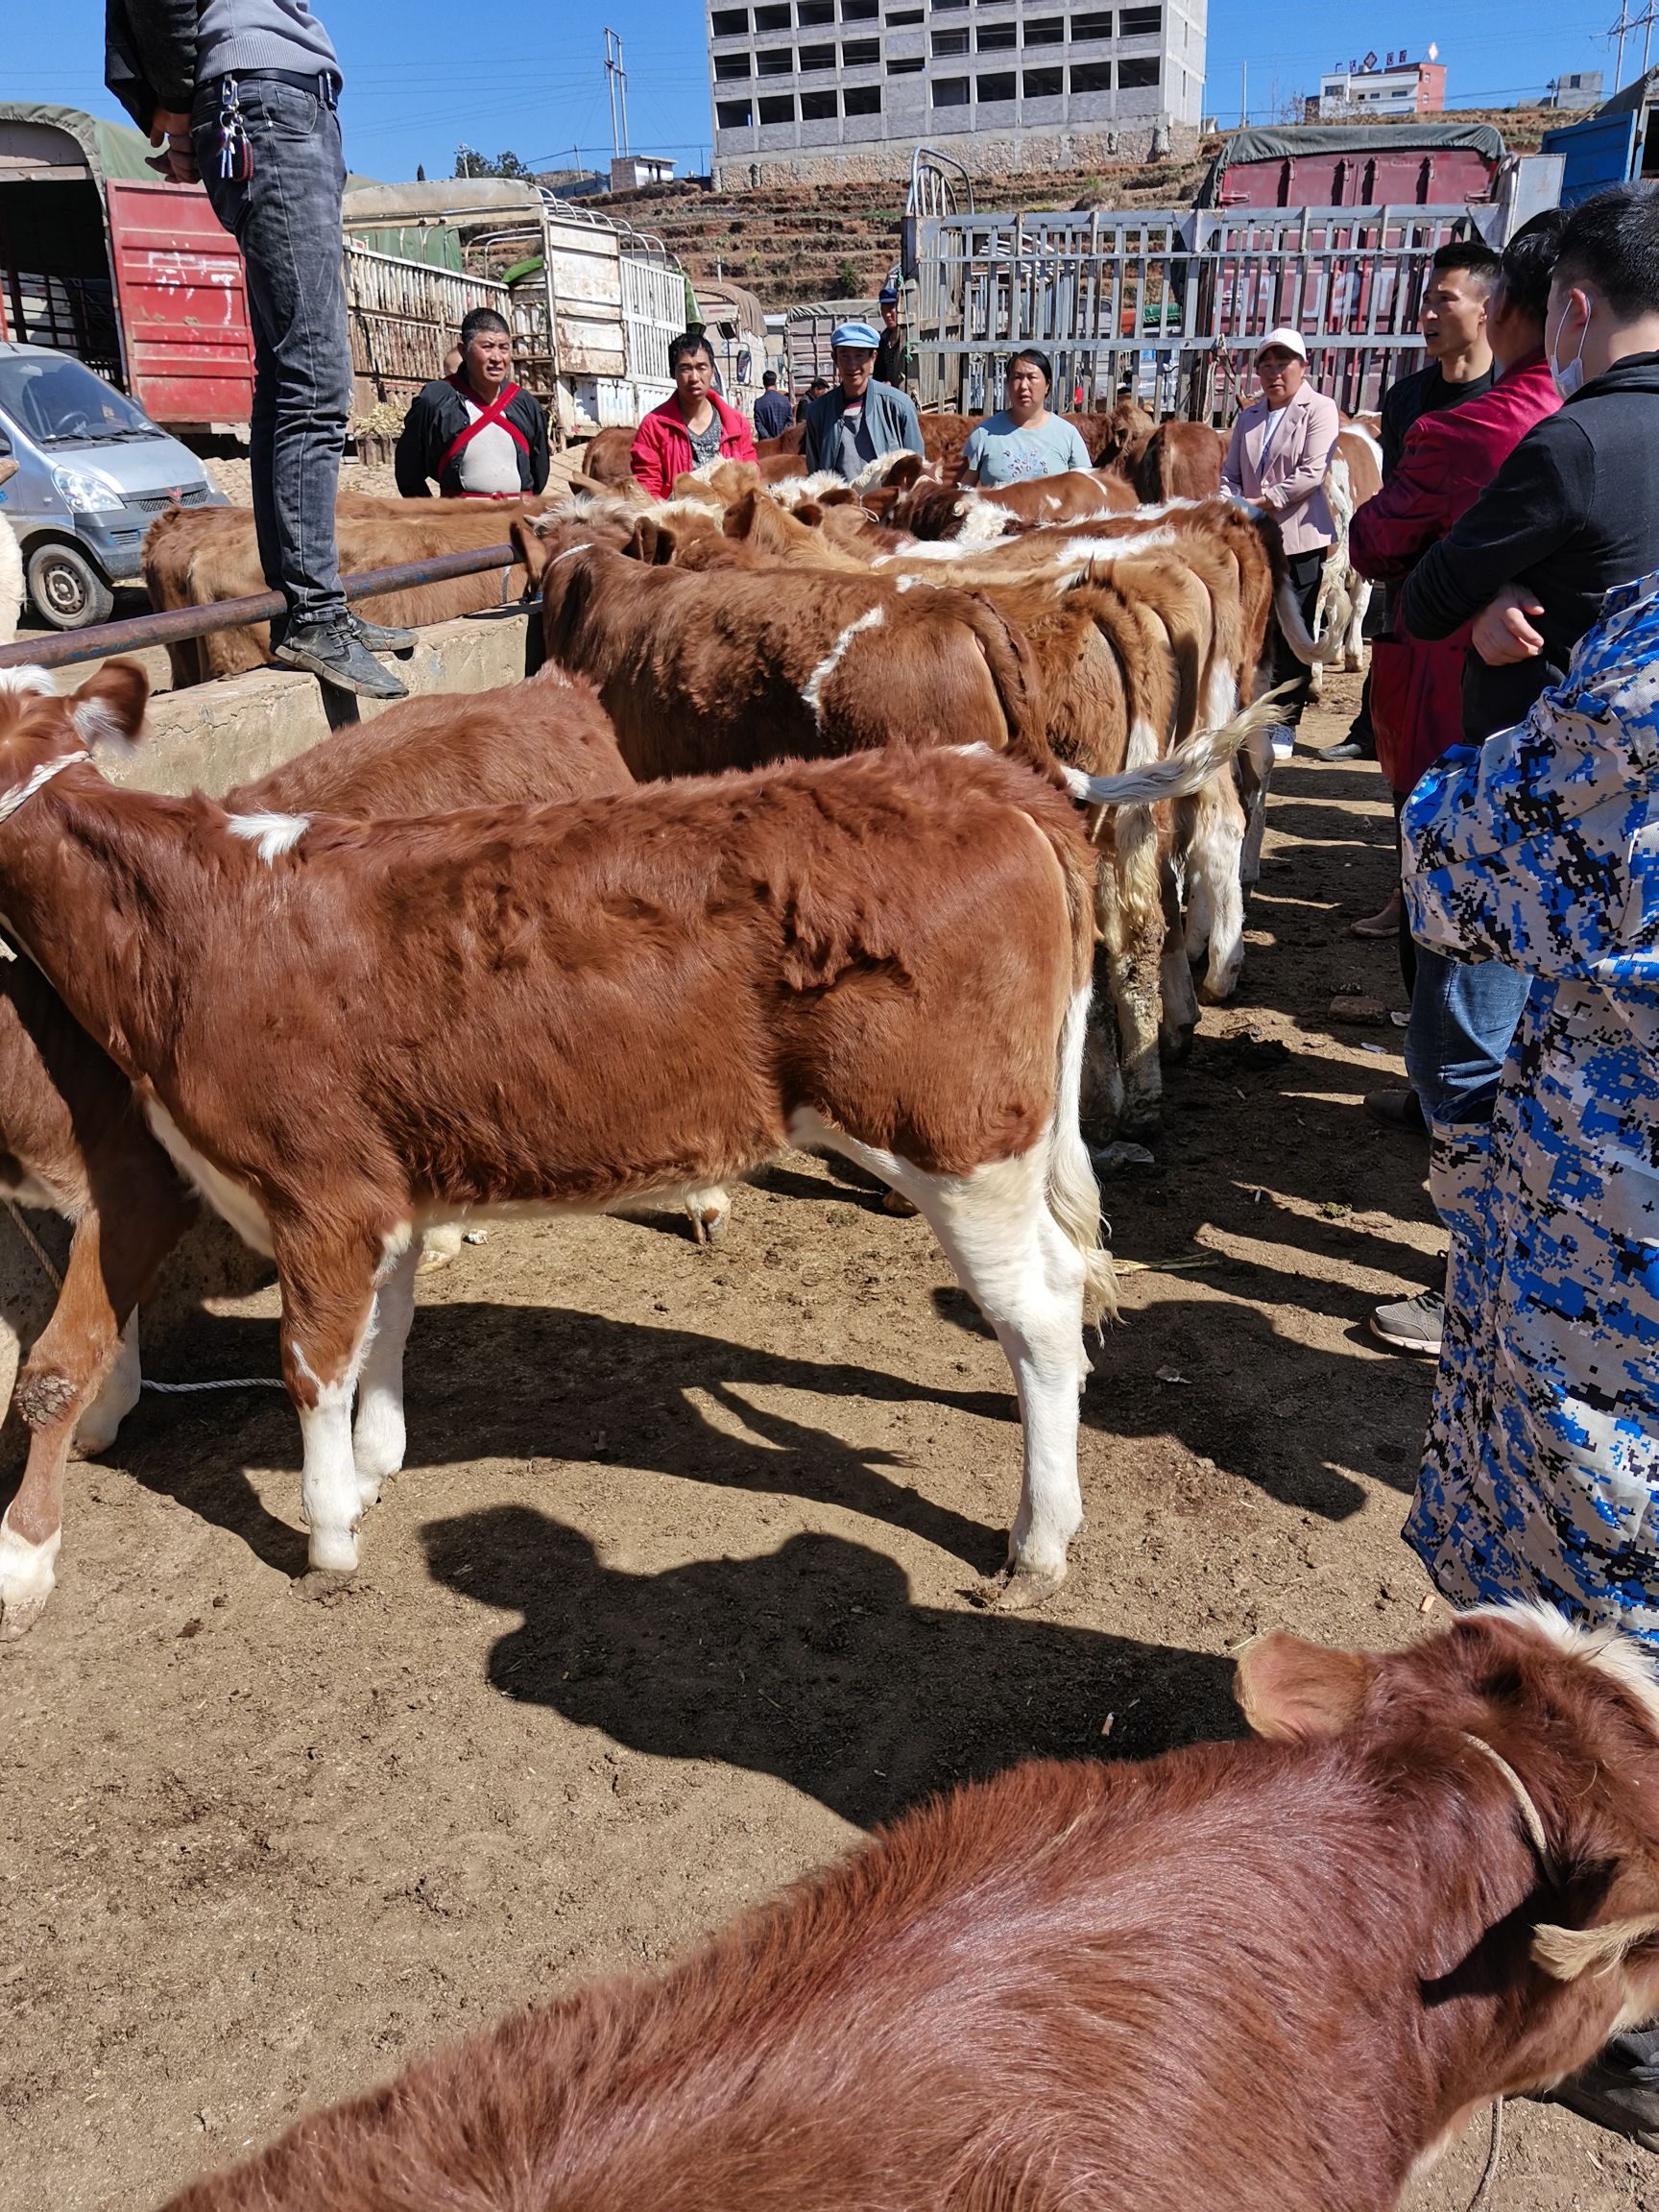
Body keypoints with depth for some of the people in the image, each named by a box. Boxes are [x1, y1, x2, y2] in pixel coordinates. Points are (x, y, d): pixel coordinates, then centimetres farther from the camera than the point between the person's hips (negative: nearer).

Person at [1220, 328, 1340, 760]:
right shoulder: (1249, 416, 17)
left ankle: (1284, 724, 5)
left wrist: (1262, 502, -15)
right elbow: (1229, 474, 15)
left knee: (1291, 635, -3)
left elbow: (1311, 474, -11)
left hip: (1299, 540, -5)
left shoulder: (1320, 409, 0)